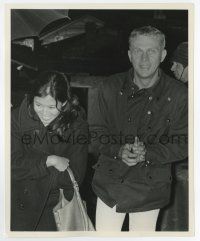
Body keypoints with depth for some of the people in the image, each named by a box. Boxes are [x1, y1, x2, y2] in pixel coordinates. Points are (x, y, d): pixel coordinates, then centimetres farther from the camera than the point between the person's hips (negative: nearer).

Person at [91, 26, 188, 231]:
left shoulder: (178, 95, -9)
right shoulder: (110, 87, -3)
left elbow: (181, 143, -5)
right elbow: (97, 132, 2)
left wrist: (148, 153, -22)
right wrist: (118, 151, -19)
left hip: (149, 189, -1)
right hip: (109, 182, 2)